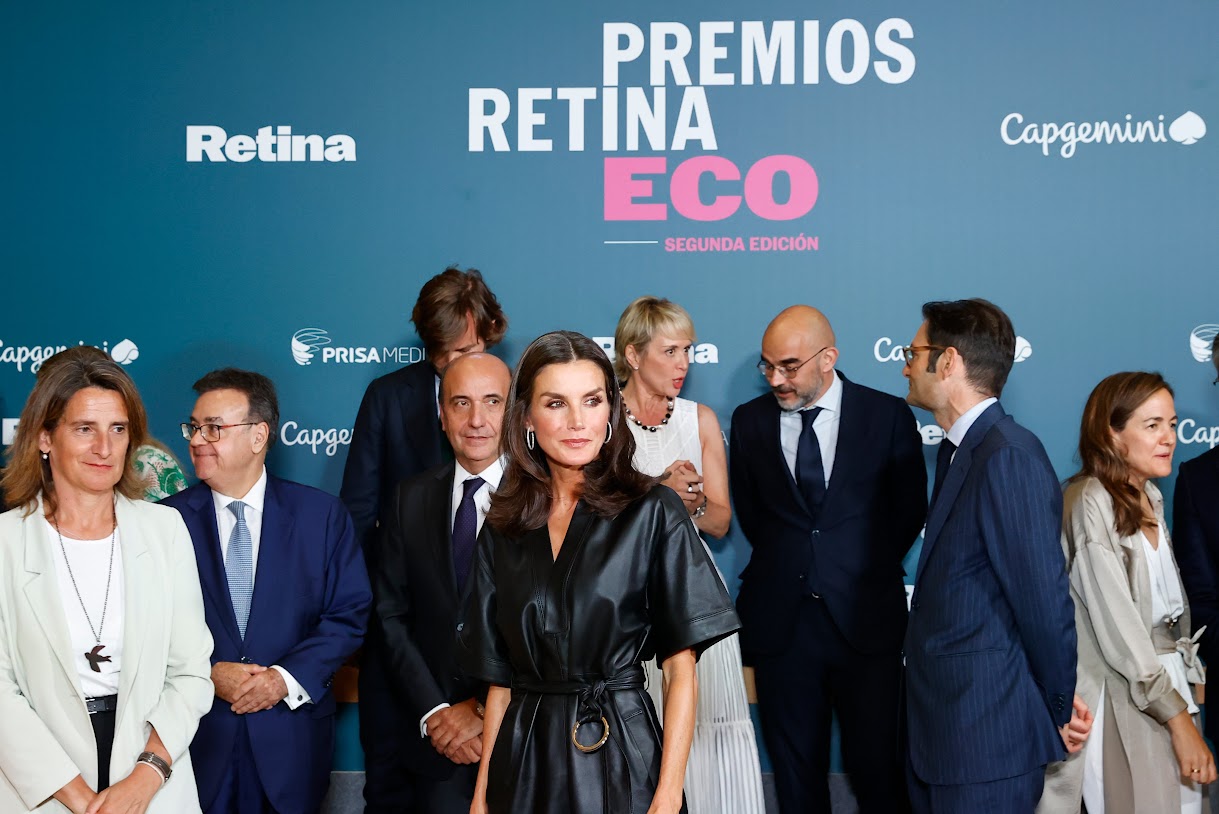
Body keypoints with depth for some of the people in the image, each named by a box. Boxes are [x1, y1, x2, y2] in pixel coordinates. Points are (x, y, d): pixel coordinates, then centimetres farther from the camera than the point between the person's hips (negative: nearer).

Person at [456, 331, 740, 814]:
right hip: (524, 763, 3)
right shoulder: (502, 529, 6)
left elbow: (681, 669, -8)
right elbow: (499, 679, 8)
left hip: (621, 760, -3)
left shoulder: (653, 512, -5)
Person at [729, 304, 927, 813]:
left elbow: (909, 509, 8)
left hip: (865, 618, -2)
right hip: (780, 619, 2)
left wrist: (869, 569, 8)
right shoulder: (750, 421, 4)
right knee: (795, 768, 10)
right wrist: (786, 564, 10)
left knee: (877, 763, 3)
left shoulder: (888, 416, -2)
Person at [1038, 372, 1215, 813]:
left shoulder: (1151, 497, 10)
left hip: (1166, 682, 7)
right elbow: (1118, 628, -17)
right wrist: (1179, 718, -14)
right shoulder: (1090, 503, -14)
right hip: (1121, 699, -7)